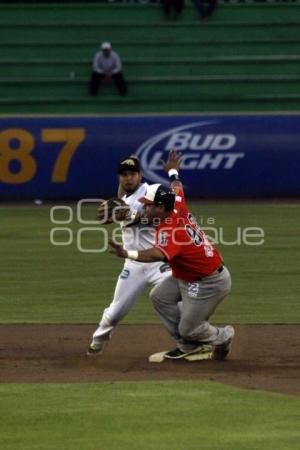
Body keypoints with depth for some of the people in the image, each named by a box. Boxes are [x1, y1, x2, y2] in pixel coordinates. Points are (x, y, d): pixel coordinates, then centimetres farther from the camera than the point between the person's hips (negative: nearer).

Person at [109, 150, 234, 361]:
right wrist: (173, 172, 42)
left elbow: (159, 254, -50)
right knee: (160, 296, 10)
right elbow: (177, 188, 20)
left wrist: (128, 254, -64)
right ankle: (188, 345, 18)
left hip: (209, 284, -10)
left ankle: (222, 336, 29)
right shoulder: (179, 209, -3)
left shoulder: (169, 230, -29)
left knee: (188, 329, -2)